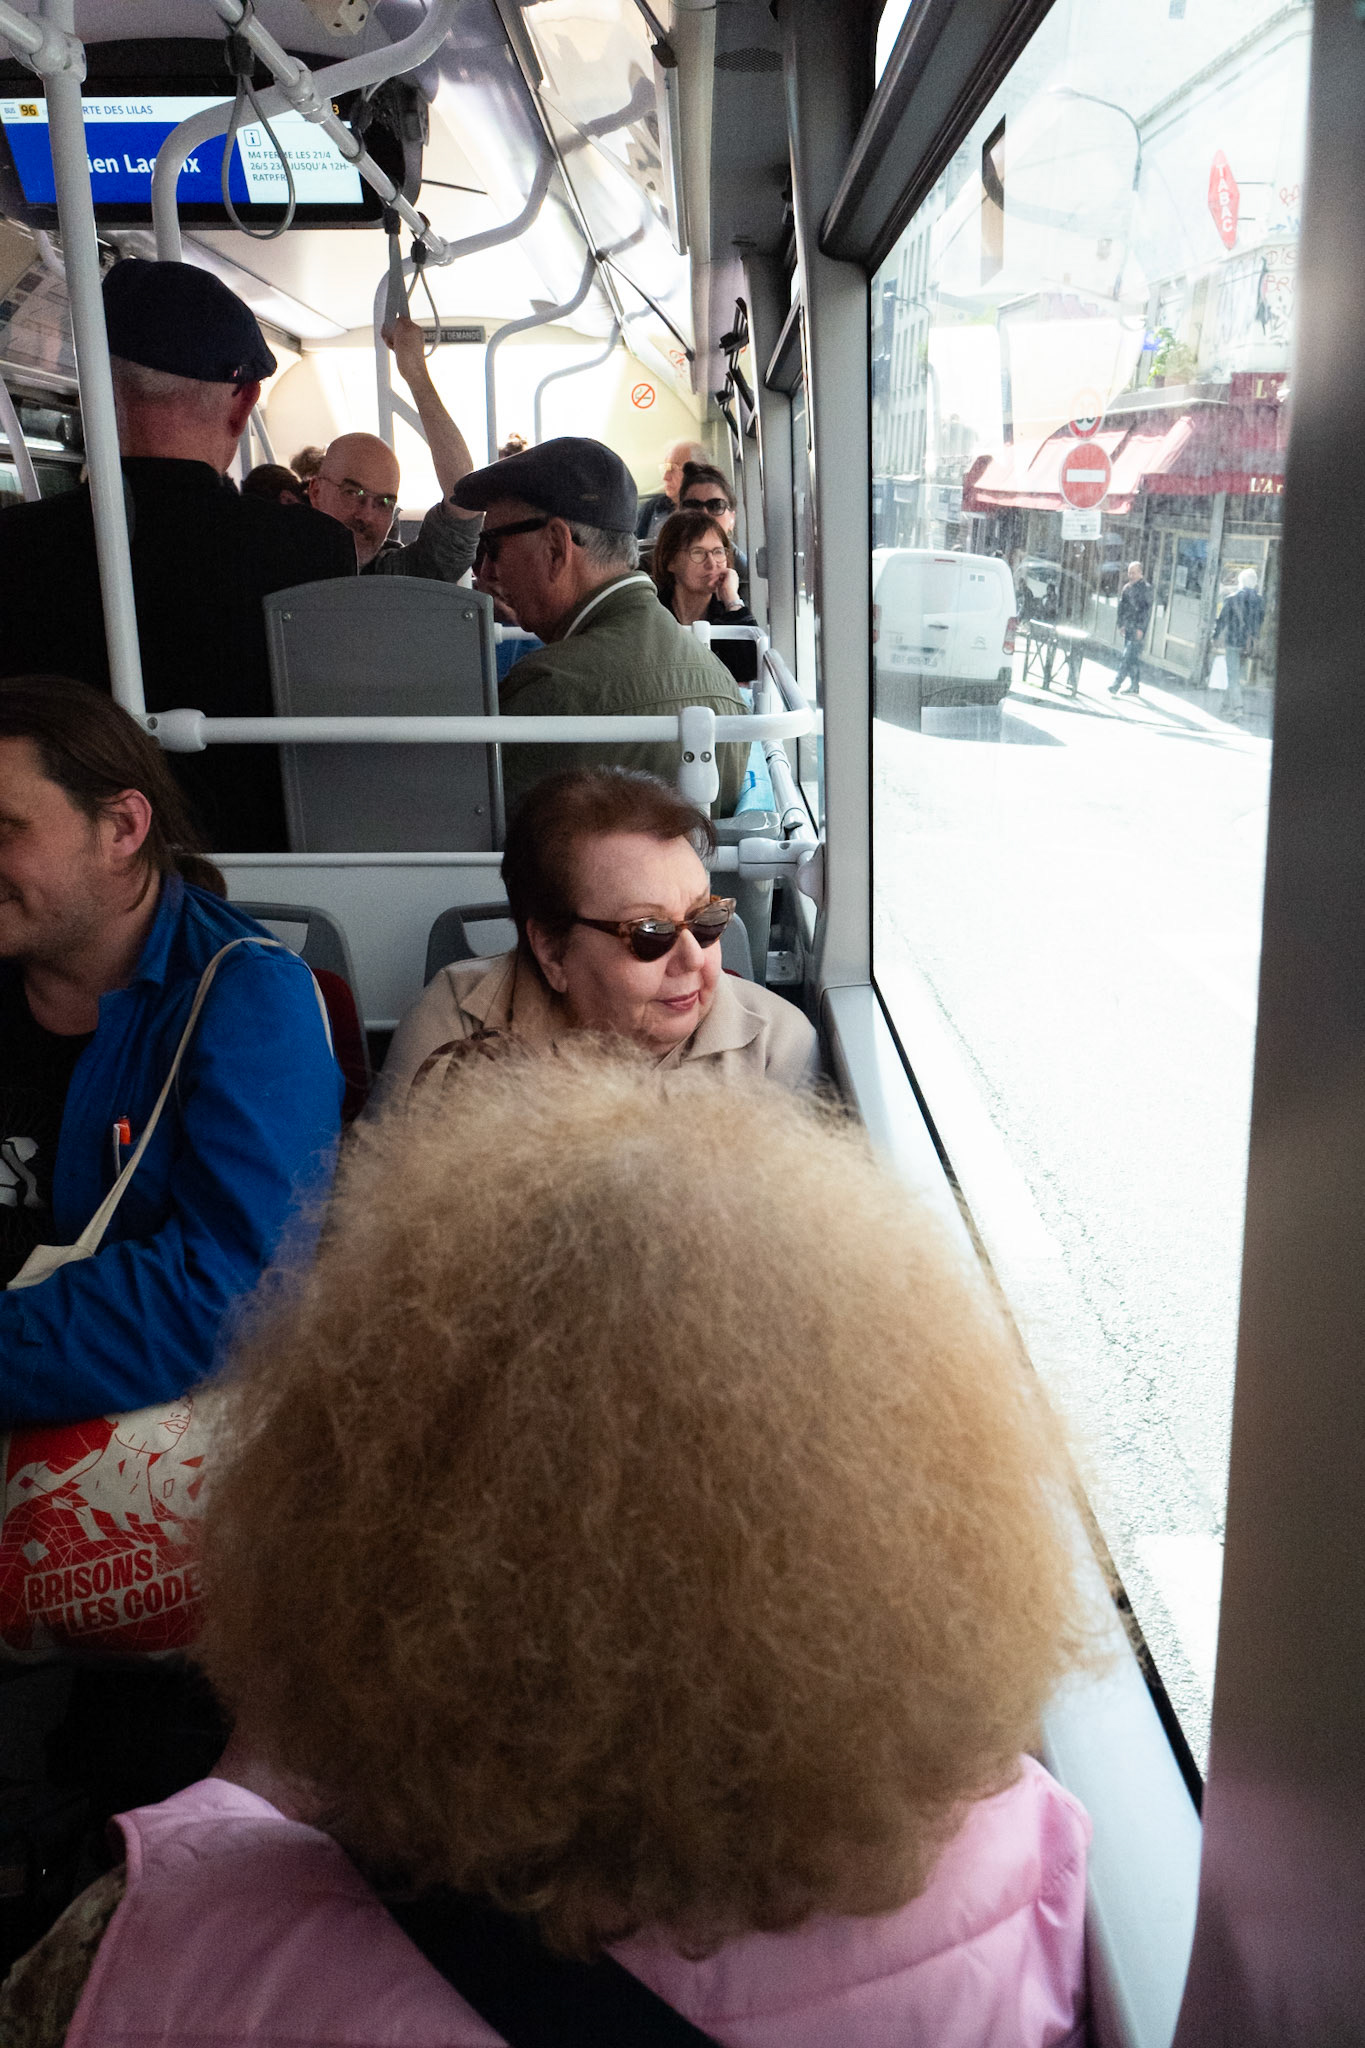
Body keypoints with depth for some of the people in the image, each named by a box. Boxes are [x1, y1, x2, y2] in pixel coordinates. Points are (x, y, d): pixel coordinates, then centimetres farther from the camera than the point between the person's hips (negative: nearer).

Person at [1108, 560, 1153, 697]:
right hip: (1128, 627, 7)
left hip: (1138, 628, -7)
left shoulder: (1146, 588, -7)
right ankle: (1134, 687, 16)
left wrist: (1141, 628, -15)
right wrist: (1121, 624, 9)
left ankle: (1116, 685, -19)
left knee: (1128, 656, -13)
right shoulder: (1127, 588, 13)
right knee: (1134, 657, 12)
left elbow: (1147, 609, -11)